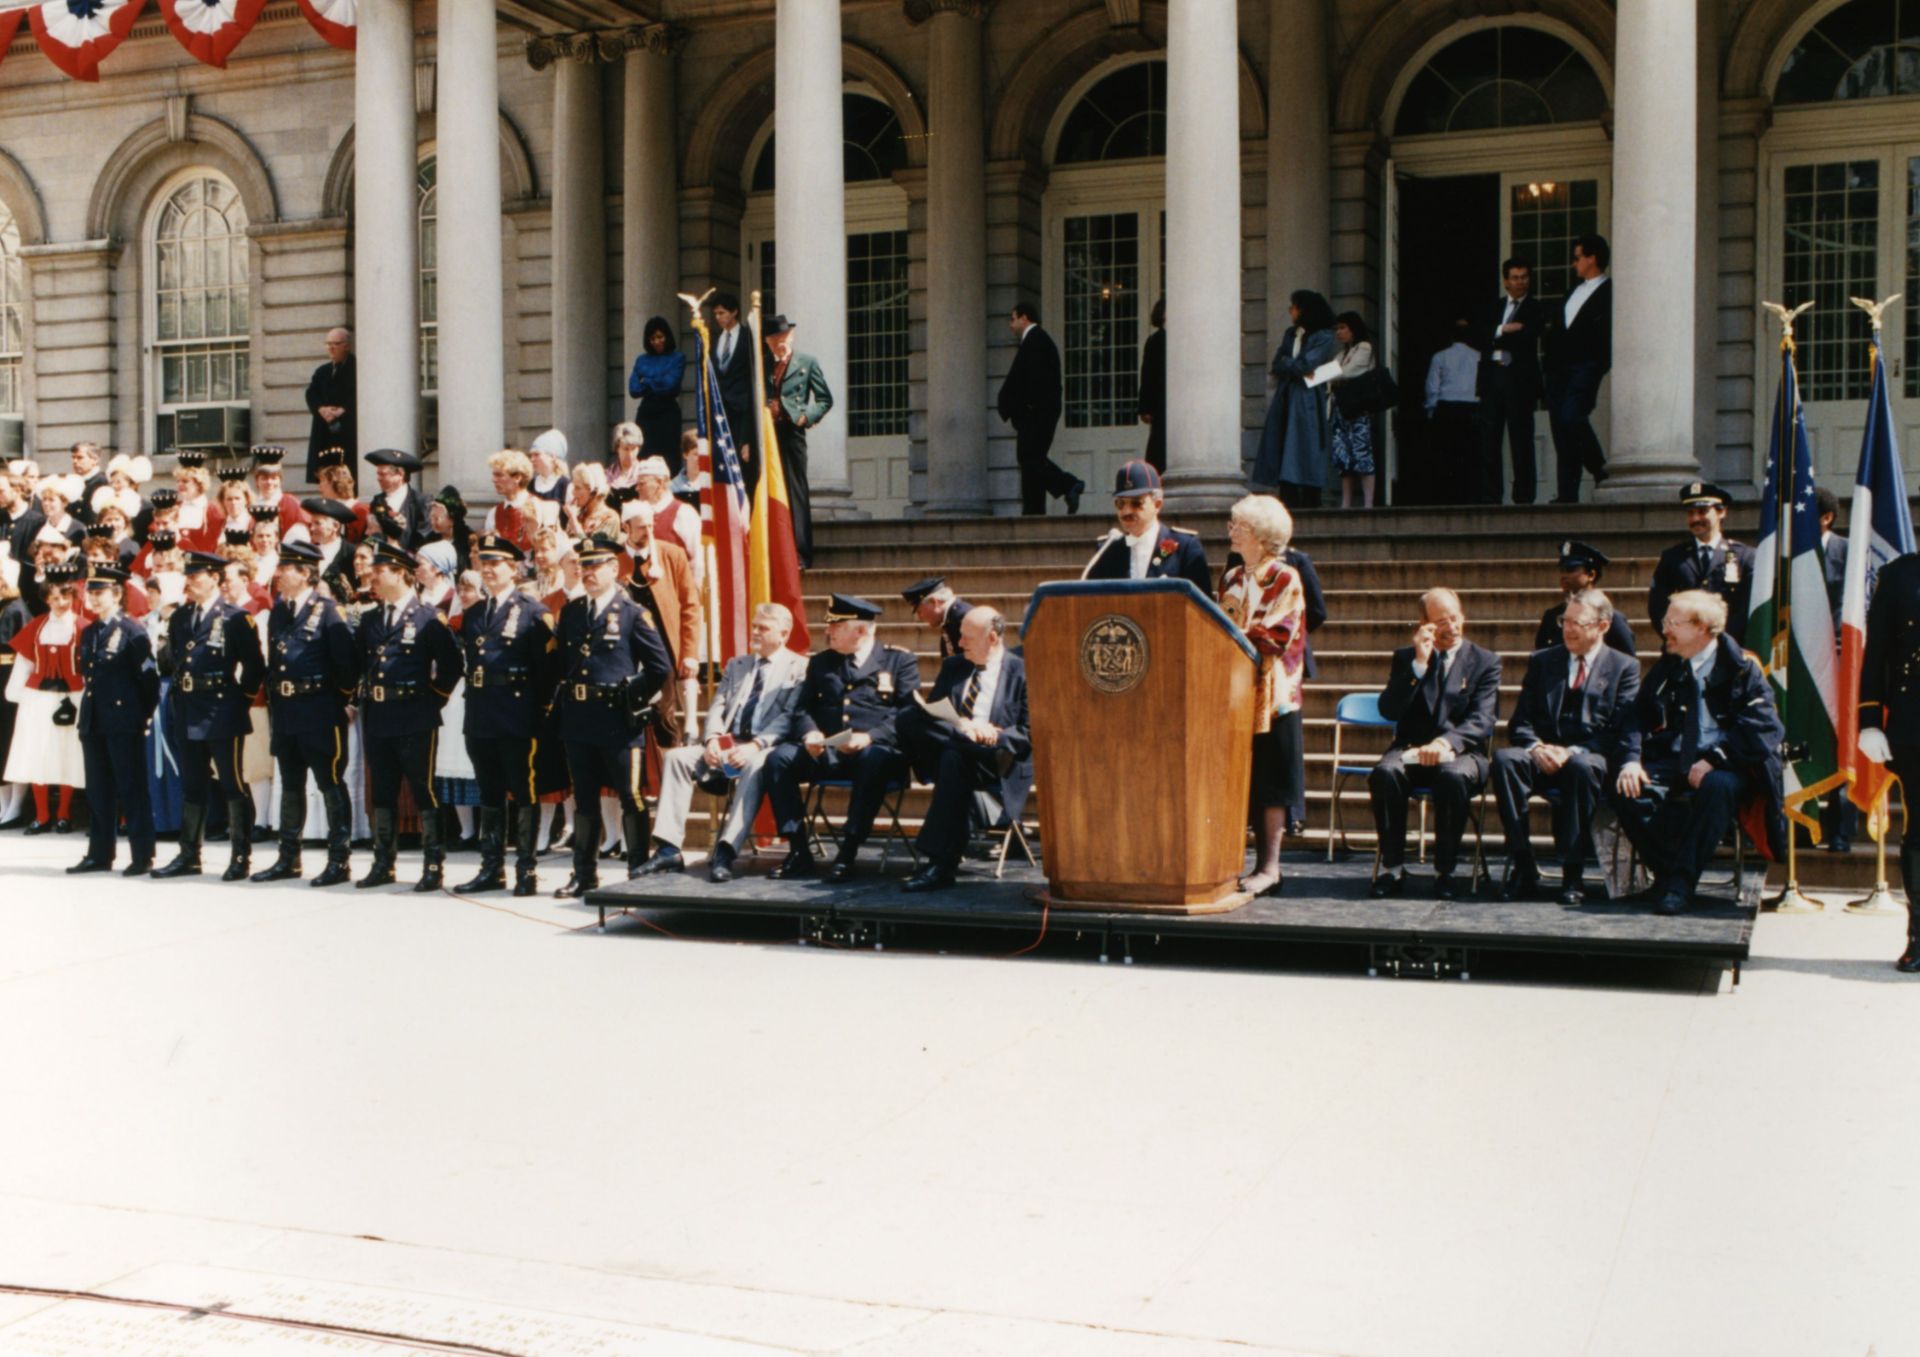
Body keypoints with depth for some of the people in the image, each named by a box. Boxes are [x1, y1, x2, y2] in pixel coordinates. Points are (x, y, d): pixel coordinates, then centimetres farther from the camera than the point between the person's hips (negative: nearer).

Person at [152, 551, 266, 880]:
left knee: (234, 786, -1)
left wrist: (242, 698, -5)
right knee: (192, 787, 12)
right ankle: (189, 856, 19)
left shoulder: (235, 618, -6)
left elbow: (254, 667, -7)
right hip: (187, 715, 6)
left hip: (222, 714, -6)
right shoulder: (179, 617, 11)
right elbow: (168, 663, 18)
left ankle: (241, 857, 4)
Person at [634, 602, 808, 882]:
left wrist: (756, 745, -23)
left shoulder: (799, 668, 3)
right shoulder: (736, 664, 24)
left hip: (766, 748, -6)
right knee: (675, 757, -16)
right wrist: (712, 739, -7)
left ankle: (725, 853, -44)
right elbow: (717, 706, 15)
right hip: (726, 745, 6)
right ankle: (669, 850, -22)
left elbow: (789, 717, -9)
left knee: (755, 766, -40)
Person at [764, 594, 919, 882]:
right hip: (825, 751, 4)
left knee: (874, 761, -39)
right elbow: (803, 709, 16)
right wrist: (809, 733, -8)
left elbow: (909, 713, -3)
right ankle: (799, 851, -18)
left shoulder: (900, 660, 9)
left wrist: (870, 737, -19)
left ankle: (848, 852, -31)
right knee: (778, 758, -23)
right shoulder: (820, 662, 22)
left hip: (875, 749, -4)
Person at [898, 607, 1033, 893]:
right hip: (948, 751, 4)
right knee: (908, 721, -23)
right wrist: (959, 726, -13)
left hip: (1000, 770, -4)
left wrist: (995, 734, -21)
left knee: (956, 757, -38)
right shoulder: (953, 666, 19)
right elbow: (928, 713, 7)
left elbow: (1030, 733, -3)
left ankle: (941, 866, -37)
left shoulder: (1022, 671, 4)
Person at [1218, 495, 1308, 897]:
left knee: (1269, 782, -5)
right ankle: (1261, 863, 9)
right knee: (1244, 782, 5)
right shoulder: (1231, 581, 16)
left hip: (1271, 693, -6)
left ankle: (1270, 868, -1)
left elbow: (1277, 635, -13)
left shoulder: (1285, 579, -4)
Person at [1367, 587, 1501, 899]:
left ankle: (1445, 871, -22)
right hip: (1411, 750, 2)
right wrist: (1419, 663, -9)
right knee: (1384, 773, -32)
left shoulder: (1485, 662, 8)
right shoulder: (1405, 657, 14)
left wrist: (1447, 742, -26)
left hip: (1462, 752, -1)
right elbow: (1389, 710, -2)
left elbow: (1482, 720, -6)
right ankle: (1392, 868, -20)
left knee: (1454, 777, -37)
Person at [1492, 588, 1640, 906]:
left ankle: (1573, 874, -31)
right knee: (1504, 759, -30)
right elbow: (1519, 723, 11)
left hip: (1591, 758, -3)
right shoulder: (1542, 661, 18)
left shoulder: (1624, 667, 9)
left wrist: (1574, 752, -17)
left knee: (1581, 767, -39)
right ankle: (1523, 867, -29)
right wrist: (1536, 747, -11)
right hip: (1543, 756, 3)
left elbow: (1620, 731, -2)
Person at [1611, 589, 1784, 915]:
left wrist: (1714, 760, -20)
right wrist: (1631, 760, -9)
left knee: (1717, 787, -39)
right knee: (1625, 793, -25)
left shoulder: (1743, 668, 1)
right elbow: (1636, 717, 11)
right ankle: (1666, 870, -16)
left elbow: (1762, 728, -10)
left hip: (1724, 768, -4)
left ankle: (1682, 881, -30)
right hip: (1673, 763, 4)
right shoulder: (1665, 668, 17)